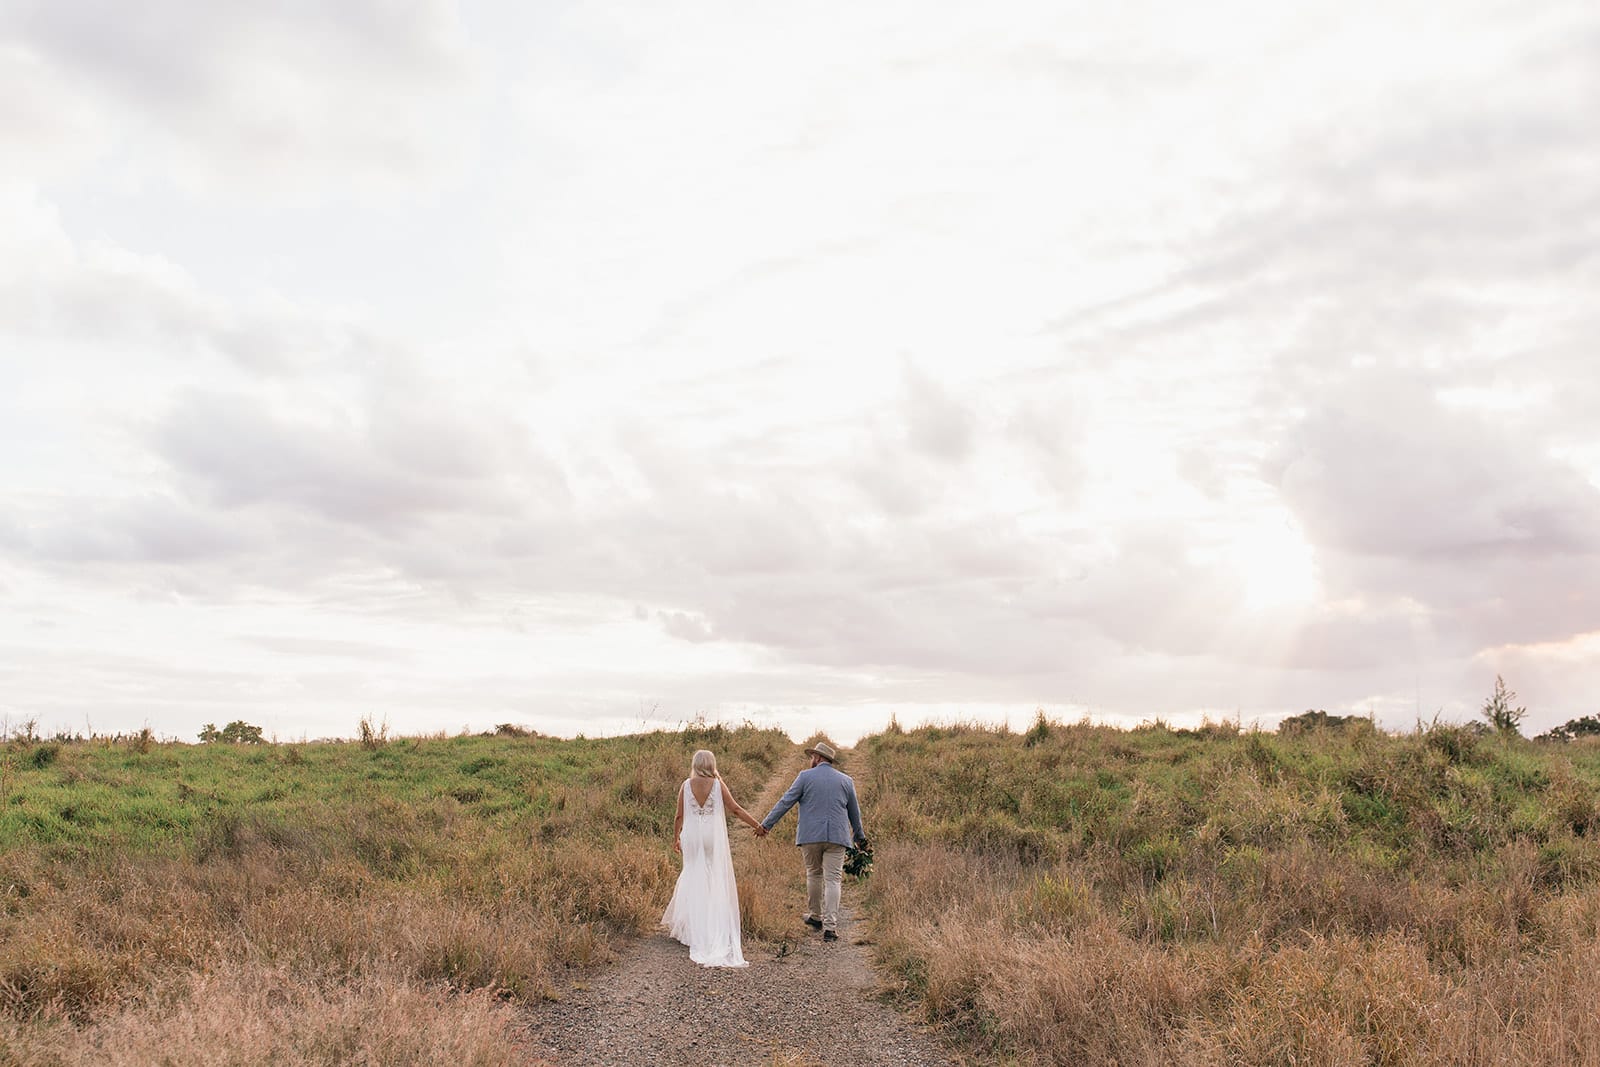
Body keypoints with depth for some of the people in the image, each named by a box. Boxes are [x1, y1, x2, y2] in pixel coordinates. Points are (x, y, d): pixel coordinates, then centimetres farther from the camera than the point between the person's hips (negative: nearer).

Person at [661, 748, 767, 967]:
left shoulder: (687, 785, -1)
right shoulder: (718, 784, -4)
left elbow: (679, 816, 3)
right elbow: (735, 809, -6)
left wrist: (676, 838, 17)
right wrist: (757, 826, 1)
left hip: (692, 837, 2)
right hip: (714, 837, -1)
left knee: (693, 880, 13)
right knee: (718, 882, 4)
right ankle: (720, 931, 2)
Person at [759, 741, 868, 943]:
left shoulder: (806, 776, 0)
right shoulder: (845, 780, 9)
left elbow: (786, 802, -3)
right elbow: (854, 812, 18)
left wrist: (766, 824, 0)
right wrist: (860, 836, 31)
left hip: (810, 836, -1)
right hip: (836, 836, 1)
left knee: (814, 874, 18)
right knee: (832, 880, -1)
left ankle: (815, 916, 30)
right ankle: (830, 926, -7)